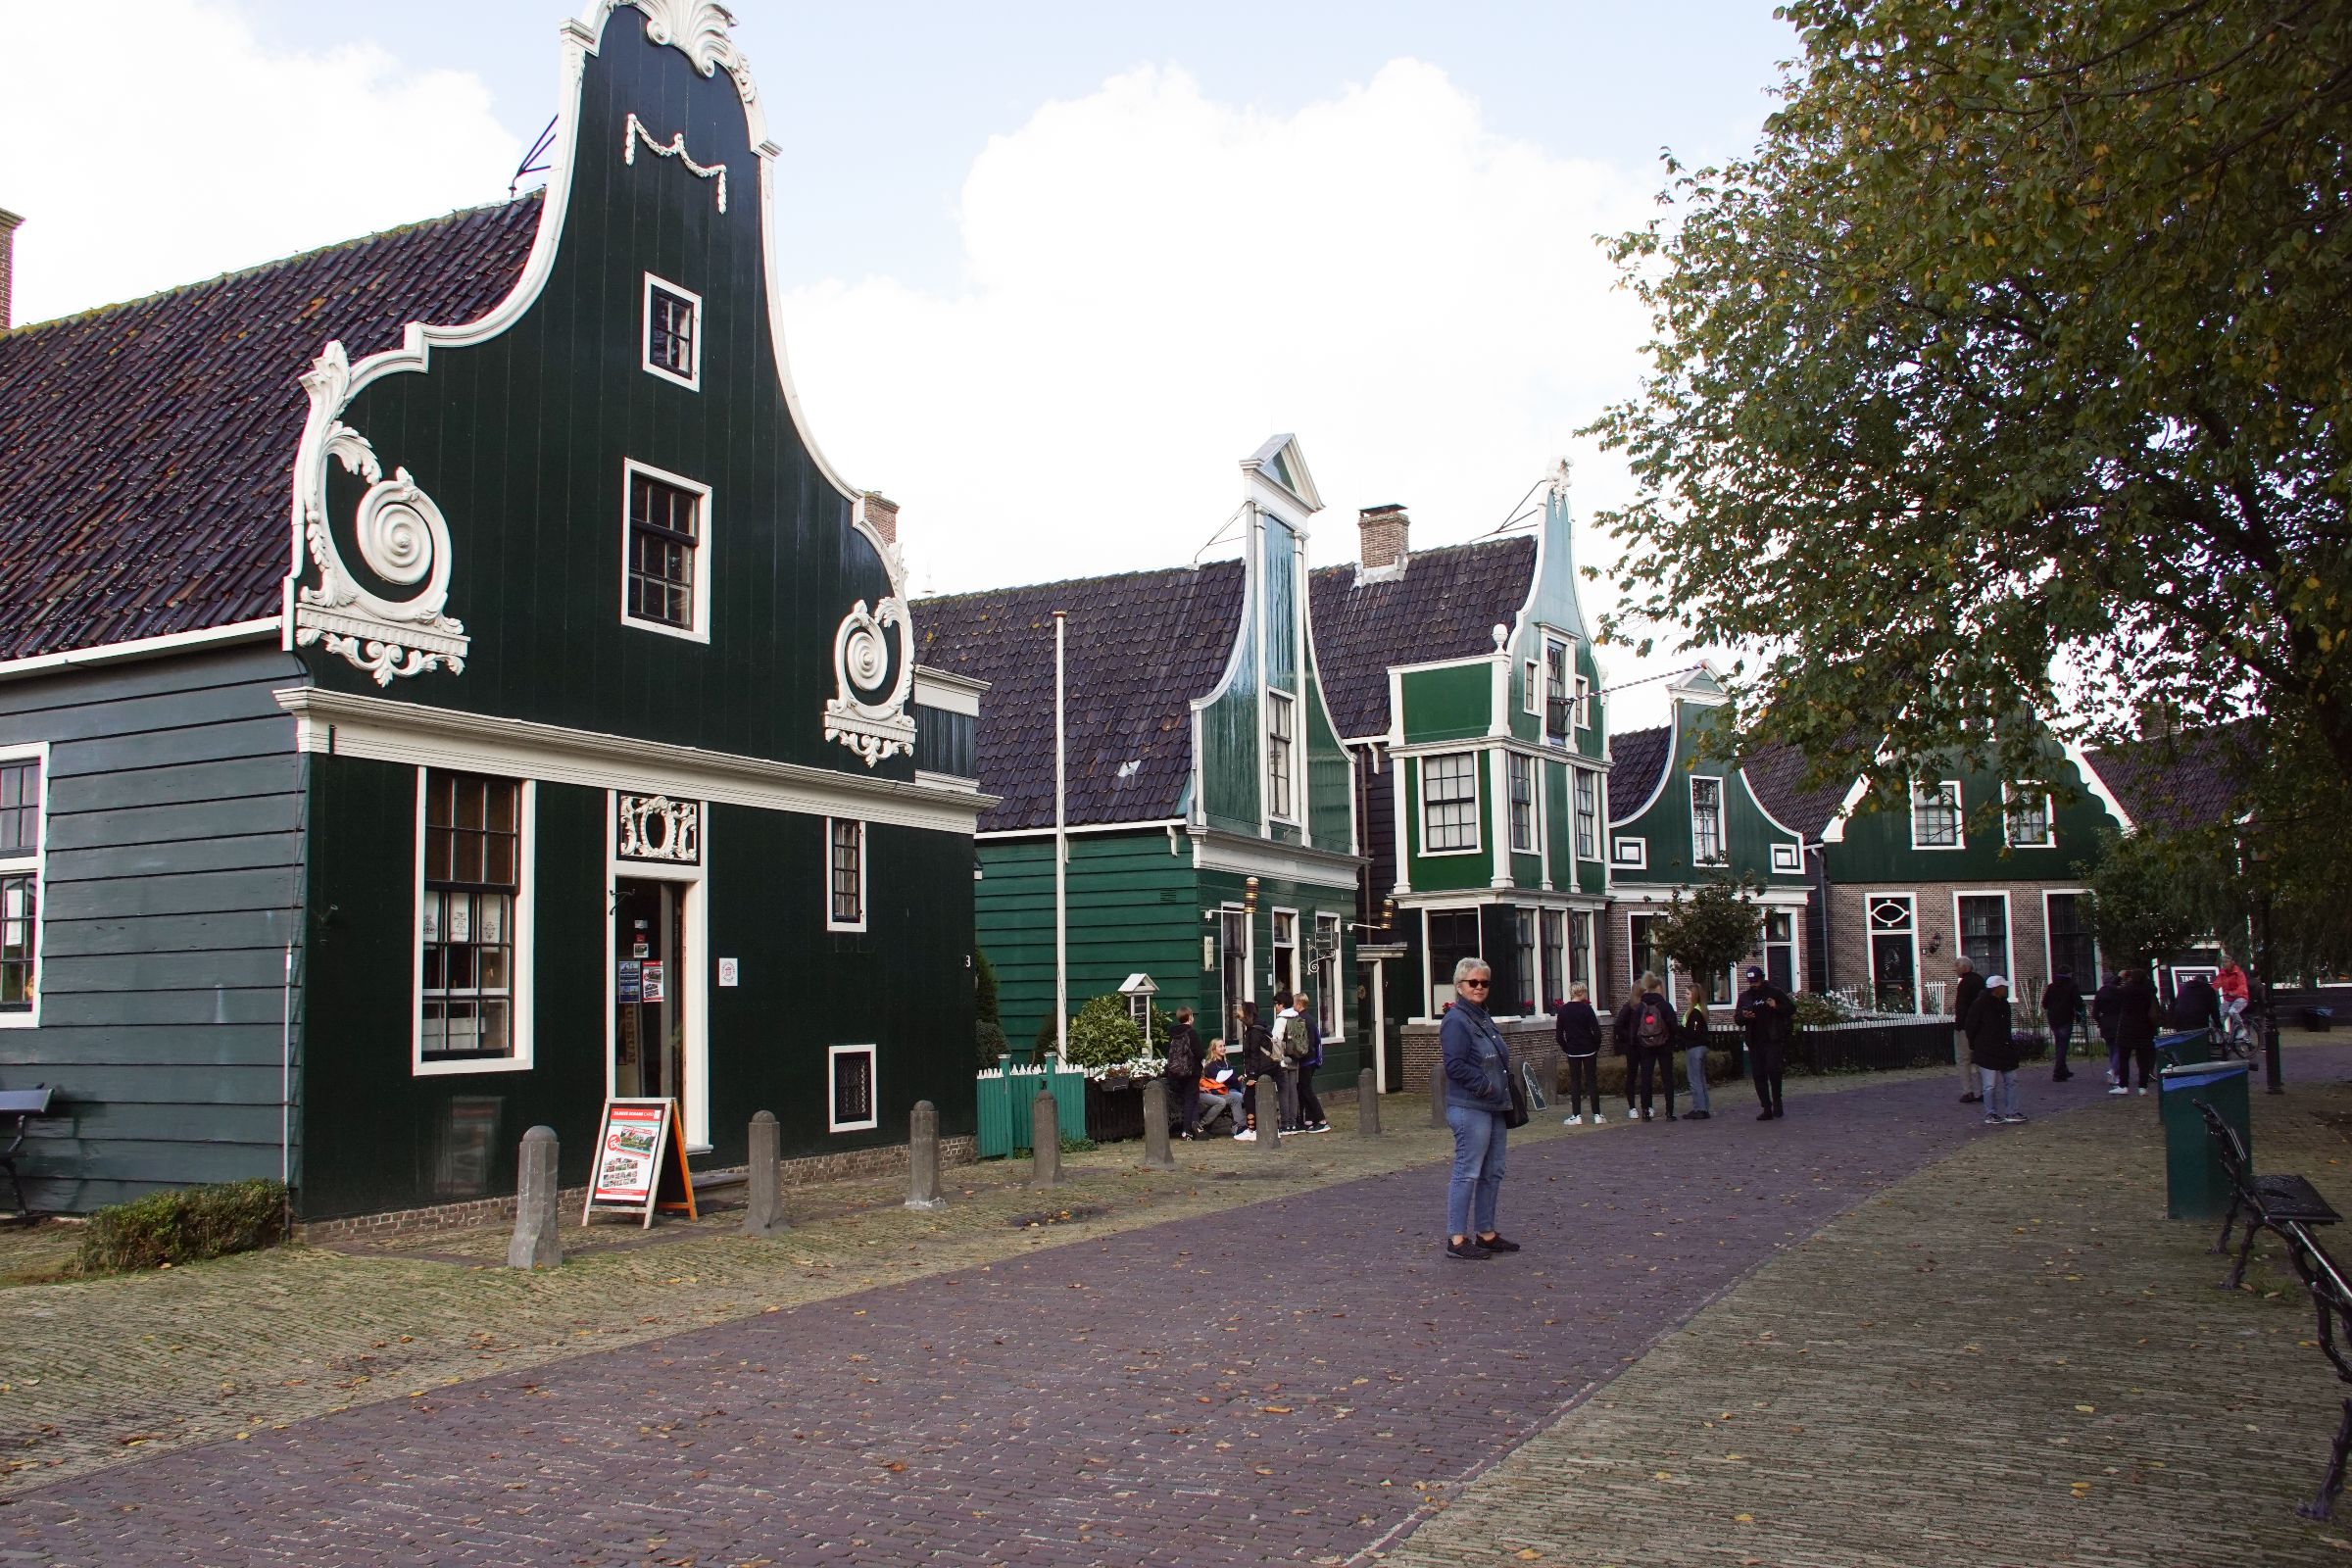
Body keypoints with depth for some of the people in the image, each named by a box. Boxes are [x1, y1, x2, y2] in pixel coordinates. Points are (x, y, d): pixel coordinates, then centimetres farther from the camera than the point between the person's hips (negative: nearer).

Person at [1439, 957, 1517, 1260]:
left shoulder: (1483, 1018, 17)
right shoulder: (1456, 1021, -12)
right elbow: (1455, 1066, -20)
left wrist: (1505, 1092, 12)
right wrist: (1486, 1085, -18)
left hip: (1492, 1108, 10)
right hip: (1469, 1108, -10)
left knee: (1493, 1173, 14)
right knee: (1467, 1172, -6)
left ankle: (1486, 1233, 23)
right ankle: (1456, 1239, -1)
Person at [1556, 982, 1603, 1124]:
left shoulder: (1563, 1010, 0)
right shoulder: (1586, 1008, -9)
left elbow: (1558, 1035, 0)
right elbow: (1596, 1031, -12)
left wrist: (1566, 1049, 10)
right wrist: (1596, 1047, 2)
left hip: (1572, 1052, 2)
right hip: (1589, 1051, -2)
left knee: (1575, 1082, 6)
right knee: (1592, 1081, 5)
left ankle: (1576, 1116, 3)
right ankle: (1597, 1115, 6)